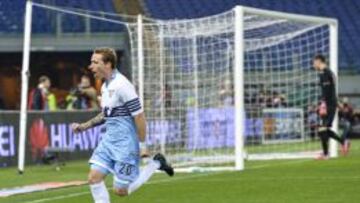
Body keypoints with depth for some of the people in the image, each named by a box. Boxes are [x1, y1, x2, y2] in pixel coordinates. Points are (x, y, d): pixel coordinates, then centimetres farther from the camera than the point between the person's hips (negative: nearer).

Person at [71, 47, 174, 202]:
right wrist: (84, 126, 11)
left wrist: (142, 145, -15)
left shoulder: (121, 85, -18)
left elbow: (139, 116, -17)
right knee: (94, 177, -4)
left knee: (121, 190, -3)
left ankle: (155, 164, 16)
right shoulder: (105, 86, 9)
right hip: (109, 141, 8)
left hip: (126, 144, -8)